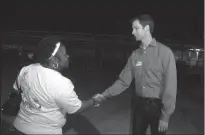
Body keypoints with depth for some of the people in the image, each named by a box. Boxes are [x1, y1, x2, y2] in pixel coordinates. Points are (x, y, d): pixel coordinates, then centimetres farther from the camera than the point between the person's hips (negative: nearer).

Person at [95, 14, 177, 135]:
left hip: (158, 106, -4)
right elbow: (123, 81, 6)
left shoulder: (164, 52, -12)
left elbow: (170, 85, -14)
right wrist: (104, 96, -3)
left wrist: (165, 115, -14)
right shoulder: (135, 55, 4)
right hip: (139, 105, 5)